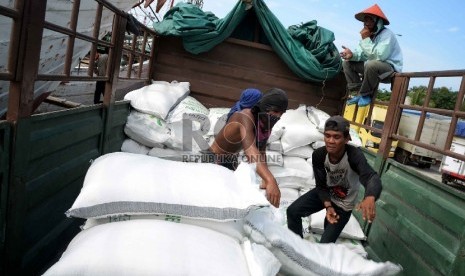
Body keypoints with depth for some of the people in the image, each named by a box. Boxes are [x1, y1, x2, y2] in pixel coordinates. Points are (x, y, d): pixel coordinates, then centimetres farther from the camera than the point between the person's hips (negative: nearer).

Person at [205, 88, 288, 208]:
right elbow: (250, 150, -53)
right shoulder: (246, 117, -37)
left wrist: (265, 180, -29)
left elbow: (261, 151, -13)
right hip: (215, 159, -8)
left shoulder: (266, 123, -9)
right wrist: (270, 181, -66)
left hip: (231, 160, 8)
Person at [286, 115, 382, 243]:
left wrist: (370, 198, -73)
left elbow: (372, 177, -51)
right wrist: (328, 206, -30)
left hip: (343, 204, -3)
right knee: (292, 211, -5)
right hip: (325, 193, 3)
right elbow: (321, 185, -13)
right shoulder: (318, 155, -22)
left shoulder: (354, 155, -34)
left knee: (325, 244, -3)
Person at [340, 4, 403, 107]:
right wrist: (352, 54, -23)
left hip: (390, 68, -9)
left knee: (371, 64, -40)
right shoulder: (368, 34, 8)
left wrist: (366, 39, -26)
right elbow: (361, 54, 1)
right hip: (372, 66, 9)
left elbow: (379, 56, -31)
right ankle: (360, 92, -6)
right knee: (347, 63, 0)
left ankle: (366, 94, -17)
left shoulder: (387, 34, -18)